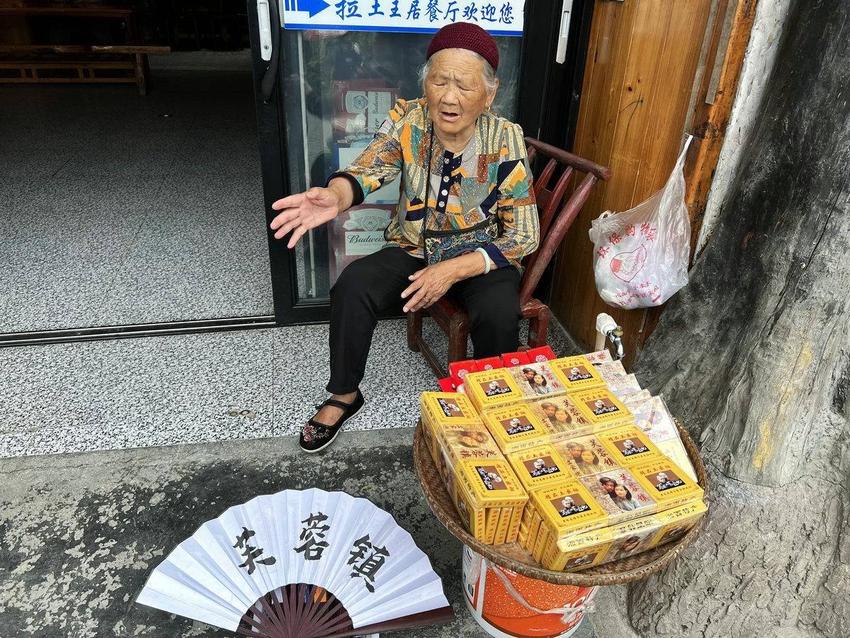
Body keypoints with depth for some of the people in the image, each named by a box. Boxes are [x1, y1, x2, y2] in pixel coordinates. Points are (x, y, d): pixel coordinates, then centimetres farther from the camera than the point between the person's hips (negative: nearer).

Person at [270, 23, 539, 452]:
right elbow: (367, 169, -26)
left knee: (499, 313, -31)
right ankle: (344, 396, 0)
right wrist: (335, 196, -51)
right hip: (413, 250, 2)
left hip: (480, 257, -2)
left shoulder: (504, 141, -16)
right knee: (352, 285, -23)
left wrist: (453, 270, -27)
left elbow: (524, 236, -16)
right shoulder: (407, 119, -11)